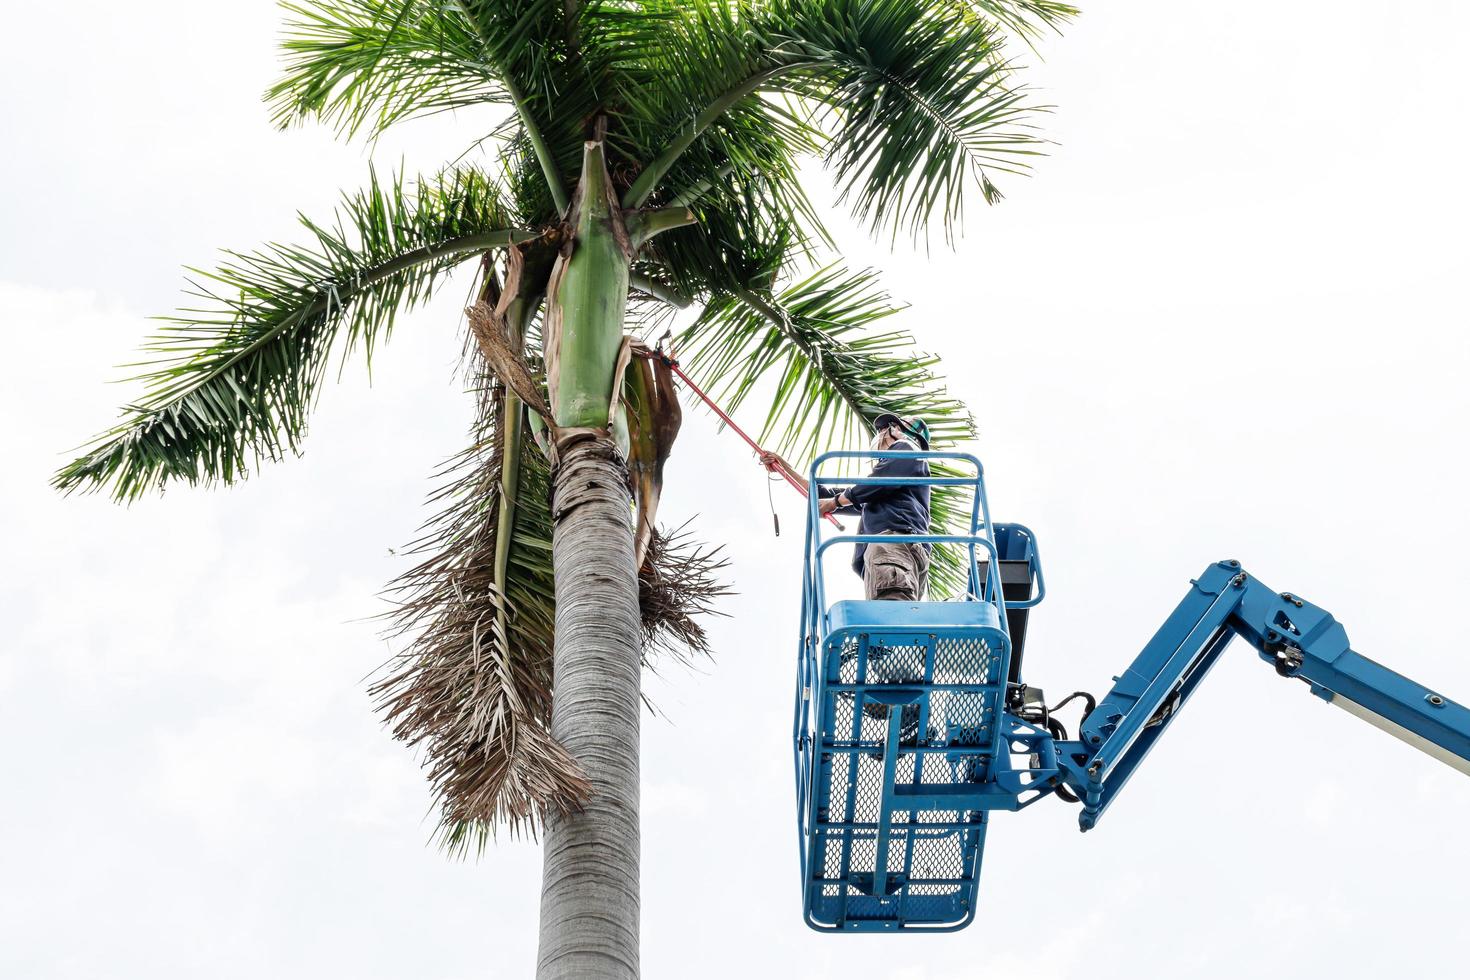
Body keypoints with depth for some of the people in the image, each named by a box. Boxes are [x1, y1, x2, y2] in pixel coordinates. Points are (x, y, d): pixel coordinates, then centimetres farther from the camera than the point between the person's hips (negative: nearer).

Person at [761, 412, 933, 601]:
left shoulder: (906, 448, 20)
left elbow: (880, 482, 0)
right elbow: (829, 496, 50)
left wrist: (835, 501, 14)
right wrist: (785, 467, 54)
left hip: (895, 538, -7)